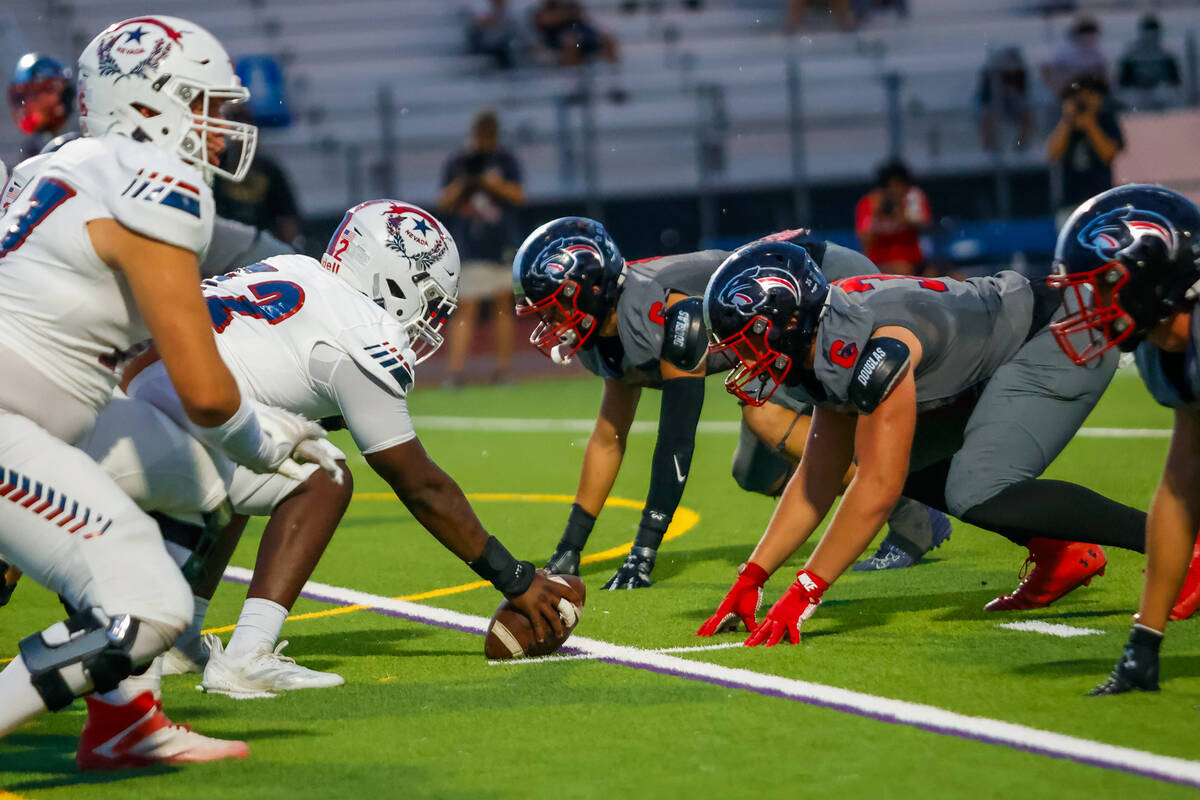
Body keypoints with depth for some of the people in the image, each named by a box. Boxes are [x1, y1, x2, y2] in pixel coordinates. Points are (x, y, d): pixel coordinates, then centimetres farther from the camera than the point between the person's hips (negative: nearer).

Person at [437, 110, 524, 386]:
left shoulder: (505, 161, 7)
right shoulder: (456, 164, 6)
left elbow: (518, 196, -4)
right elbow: (444, 203, 2)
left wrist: (488, 182, -15)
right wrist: (463, 182, -15)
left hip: (502, 246, 1)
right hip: (469, 249, -1)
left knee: (502, 306, 4)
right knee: (466, 310, -8)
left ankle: (503, 369, 9)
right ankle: (456, 370, -13)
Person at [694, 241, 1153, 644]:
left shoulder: (872, 350, -29)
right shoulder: (828, 348, 2)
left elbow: (878, 489, -28)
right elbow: (819, 478, 11)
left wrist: (805, 592, -23)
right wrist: (751, 577, 5)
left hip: (1063, 344, -10)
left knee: (977, 495, -23)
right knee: (904, 461, 8)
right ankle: (1058, 553, 9)